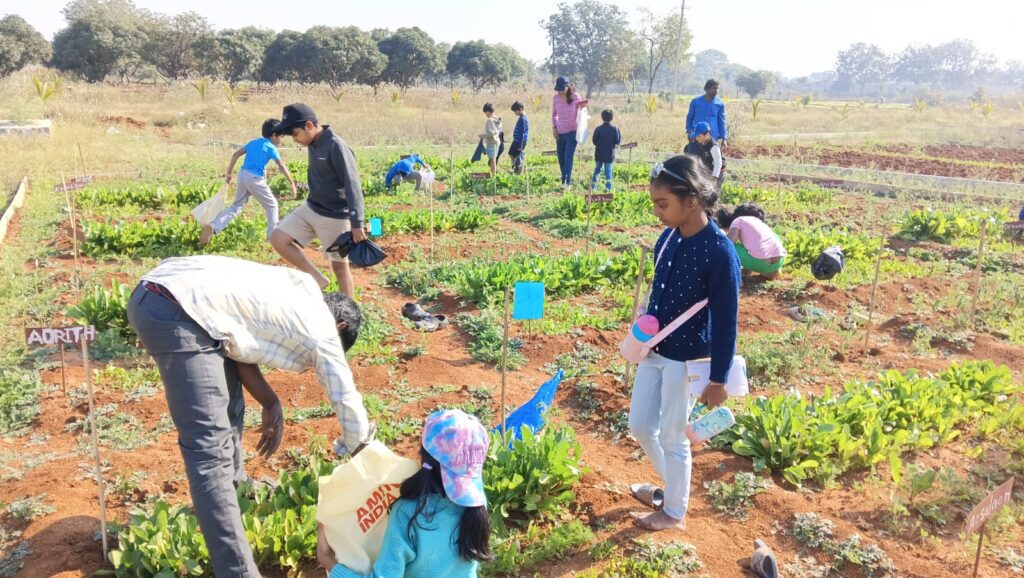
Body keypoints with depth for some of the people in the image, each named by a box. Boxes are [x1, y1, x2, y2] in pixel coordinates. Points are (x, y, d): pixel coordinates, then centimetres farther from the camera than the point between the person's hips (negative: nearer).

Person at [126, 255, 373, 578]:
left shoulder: (299, 291, 23)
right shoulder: (322, 333, 4)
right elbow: (350, 408, 12)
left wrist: (270, 403, 14)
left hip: (153, 293, 10)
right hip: (178, 315, -10)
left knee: (227, 407, 25)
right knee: (209, 448, -8)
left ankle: (236, 492, 45)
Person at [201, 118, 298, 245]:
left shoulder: (253, 142, 18)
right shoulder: (271, 148, 0)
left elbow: (235, 155, 15)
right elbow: (281, 166, -9)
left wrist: (229, 173, 21)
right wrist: (292, 184, -9)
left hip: (242, 175, 6)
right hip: (255, 178, -6)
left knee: (237, 205, 16)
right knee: (272, 205, 10)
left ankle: (213, 227, 0)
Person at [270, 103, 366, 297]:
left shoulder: (335, 146, -22)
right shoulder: (313, 143, 4)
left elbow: (353, 185, -25)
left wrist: (356, 223, -30)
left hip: (335, 217, -8)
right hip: (310, 209, 8)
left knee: (340, 266, 0)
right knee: (277, 239, -1)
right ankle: (317, 279, 9)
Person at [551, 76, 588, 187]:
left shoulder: (575, 97, -6)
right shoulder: (556, 98, 2)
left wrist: (583, 107, -15)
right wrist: (554, 127, 4)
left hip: (572, 132, -4)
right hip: (560, 132, 4)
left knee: (568, 156, -14)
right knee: (561, 157, 8)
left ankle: (567, 181, -15)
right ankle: (565, 179, 21)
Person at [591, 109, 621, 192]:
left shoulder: (598, 129, -7)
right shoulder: (615, 129, -8)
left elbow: (594, 141, -3)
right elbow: (617, 141, -9)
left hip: (599, 154, 1)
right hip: (609, 154, -1)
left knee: (597, 169, 14)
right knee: (608, 170, 4)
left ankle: (593, 186, 16)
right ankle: (608, 187, -2)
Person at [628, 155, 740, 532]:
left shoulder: (719, 252, -22)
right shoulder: (668, 238, -2)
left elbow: (726, 322, -18)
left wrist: (719, 379, -14)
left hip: (687, 360, -7)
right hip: (653, 351, 7)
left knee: (673, 438, 7)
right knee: (640, 426, 16)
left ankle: (674, 513, 30)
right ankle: (672, 485, 42)